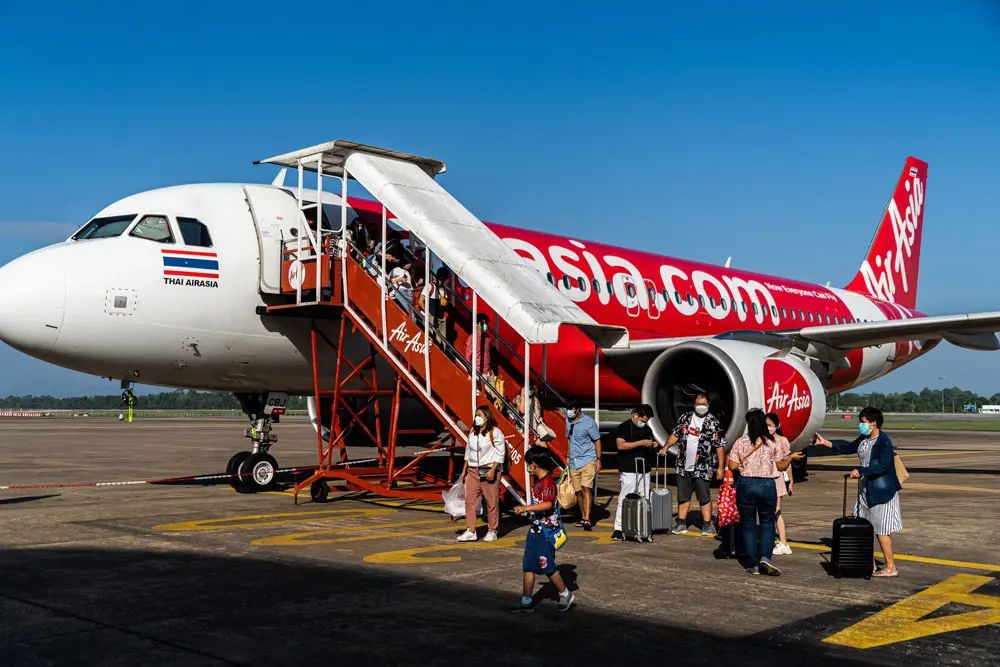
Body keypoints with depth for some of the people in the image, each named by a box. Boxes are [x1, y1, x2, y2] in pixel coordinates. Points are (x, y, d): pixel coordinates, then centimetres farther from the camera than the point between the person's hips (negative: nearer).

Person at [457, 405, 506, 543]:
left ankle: (492, 531, 11)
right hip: (473, 470, 6)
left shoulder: (495, 432, -6)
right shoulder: (472, 432, 13)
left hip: (489, 470, -6)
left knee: (492, 502, 0)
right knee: (470, 500, -1)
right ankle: (471, 531, 2)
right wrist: (464, 471, 15)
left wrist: (492, 470, -18)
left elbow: (500, 454, -10)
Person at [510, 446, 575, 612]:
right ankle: (526, 602, 14)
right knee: (528, 566, 9)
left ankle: (566, 596, 18)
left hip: (546, 531, -10)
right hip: (535, 530, 10)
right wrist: (525, 509, 28)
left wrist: (525, 508, -38)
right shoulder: (538, 481, 11)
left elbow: (548, 504, -35)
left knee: (548, 567, 0)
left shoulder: (548, 481, -19)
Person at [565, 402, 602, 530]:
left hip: (588, 460, -6)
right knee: (578, 491, 9)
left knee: (586, 488, -18)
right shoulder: (568, 422, 10)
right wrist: (569, 457, 22)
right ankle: (583, 517, 21)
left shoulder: (588, 422, -9)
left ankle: (587, 519, -23)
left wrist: (598, 459, -8)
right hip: (574, 462, 6)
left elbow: (597, 440, -4)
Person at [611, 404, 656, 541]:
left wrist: (652, 445, 5)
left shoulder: (646, 429, 17)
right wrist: (640, 443, -20)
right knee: (624, 500, -9)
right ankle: (618, 530, -6)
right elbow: (621, 445, -17)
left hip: (644, 470, 7)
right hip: (628, 471, -7)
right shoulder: (624, 427, -5)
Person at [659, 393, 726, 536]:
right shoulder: (685, 417, 7)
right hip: (684, 466, 4)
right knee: (683, 496, 11)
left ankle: (707, 525, 9)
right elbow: (675, 434, 13)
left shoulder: (714, 422, -4)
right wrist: (666, 447, -3)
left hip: (702, 468, -4)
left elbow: (720, 446, -4)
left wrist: (720, 467, -7)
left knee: (704, 497, 0)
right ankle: (681, 524, 20)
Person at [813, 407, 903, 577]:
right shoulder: (864, 439, 9)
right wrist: (825, 443, 20)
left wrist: (860, 471, -26)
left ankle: (891, 568, 7)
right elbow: (849, 447, 24)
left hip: (882, 491, -9)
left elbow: (883, 466, -24)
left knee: (881, 530, -3)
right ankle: (870, 565, 19)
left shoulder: (884, 441, -17)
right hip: (867, 489, 9)